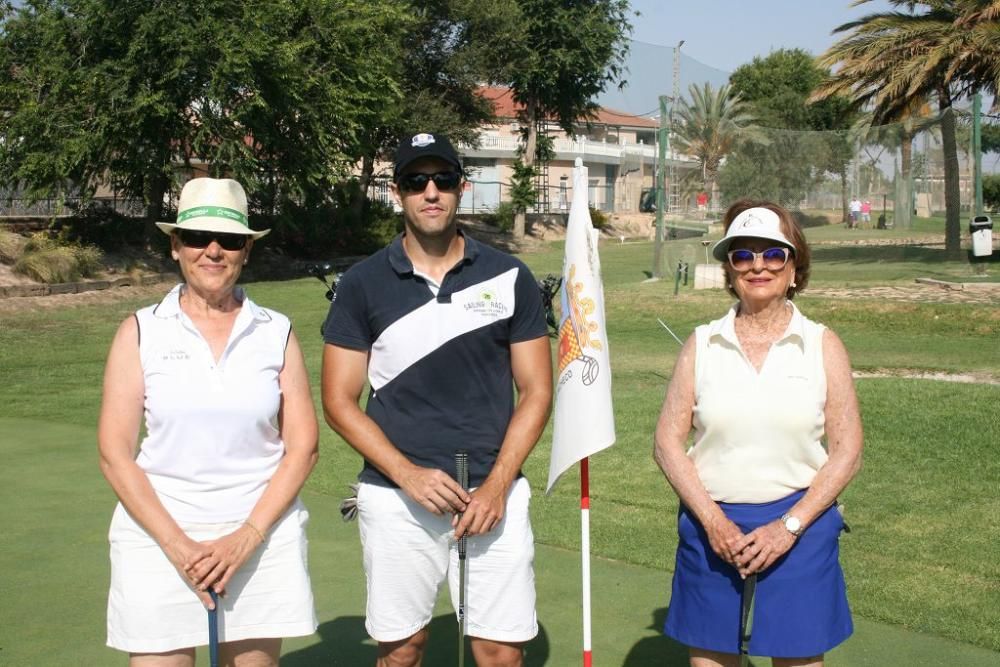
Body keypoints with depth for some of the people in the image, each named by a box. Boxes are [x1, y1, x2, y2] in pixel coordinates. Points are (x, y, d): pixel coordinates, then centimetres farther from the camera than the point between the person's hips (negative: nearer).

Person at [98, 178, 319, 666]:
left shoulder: (277, 333, 5)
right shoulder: (140, 332, 2)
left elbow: (302, 447, 2)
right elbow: (114, 454, -1)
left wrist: (247, 538, -8)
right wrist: (177, 544, -9)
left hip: (262, 539, 1)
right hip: (159, 538, -1)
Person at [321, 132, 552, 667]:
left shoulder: (510, 278, 3)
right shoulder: (362, 284, 1)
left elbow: (535, 391, 3)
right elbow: (339, 400, 1)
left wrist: (496, 486, -9)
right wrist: (407, 474, -12)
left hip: (494, 494, 0)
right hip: (395, 497, 0)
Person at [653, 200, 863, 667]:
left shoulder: (823, 346, 1)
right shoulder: (701, 345, 3)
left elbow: (847, 451, -1)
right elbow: (667, 442, 1)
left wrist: (789, 526, -10)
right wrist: (712, 521, -10)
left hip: (798, 529, -1)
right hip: (711, 527, 1)